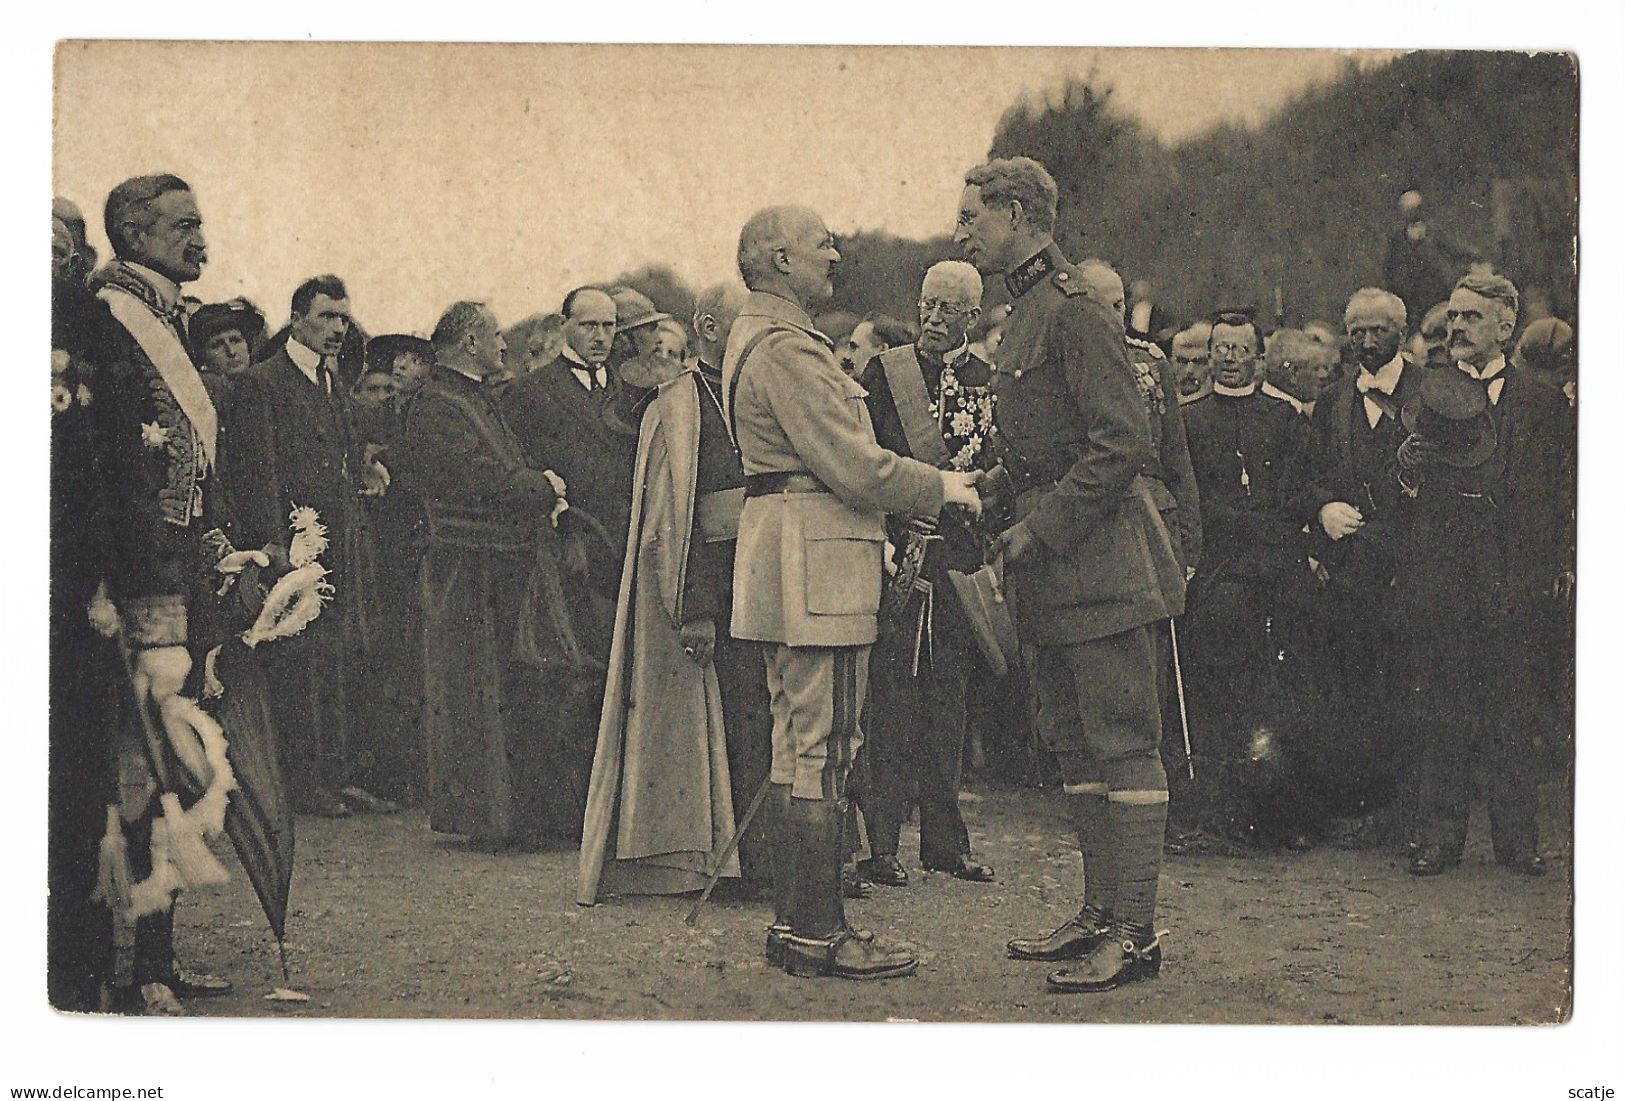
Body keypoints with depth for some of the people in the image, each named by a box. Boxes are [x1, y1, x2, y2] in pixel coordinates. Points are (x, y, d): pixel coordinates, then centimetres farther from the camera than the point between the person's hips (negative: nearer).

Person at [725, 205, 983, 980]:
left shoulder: (759, 337, 19)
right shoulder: (785, 349, -15)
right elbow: (852, 465, -20)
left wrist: (924, 490, 15)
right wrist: (941, 488, -6)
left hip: (791, 568, 11)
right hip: (816, 568, -11)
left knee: (801, 750, 14)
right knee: (823, 751, -7)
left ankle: (799, 925, 20)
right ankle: (817, 936, -4)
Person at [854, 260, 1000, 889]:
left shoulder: (990, 383, 11)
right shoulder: (884, 372, 4)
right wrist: (897, 533, -9)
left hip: (958, 559, 3)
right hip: (894, 554, -3)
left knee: (947, 702, 8)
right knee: (889, 700, -5)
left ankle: (945, 842, 15)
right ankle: (879, 843, -2)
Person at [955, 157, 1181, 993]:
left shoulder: (1074, 312, -14)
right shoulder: (1026, 314, 17)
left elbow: (1124, 444, -20)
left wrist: (1039, 527, -17)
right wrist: (1016, 525, 12)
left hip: (1098, 568, -10)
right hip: (1054, 577, 10)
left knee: (1122, 744, -6)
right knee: (1071, 743, 13)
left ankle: (1136, 933, -4)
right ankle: (1101, 914, 20)